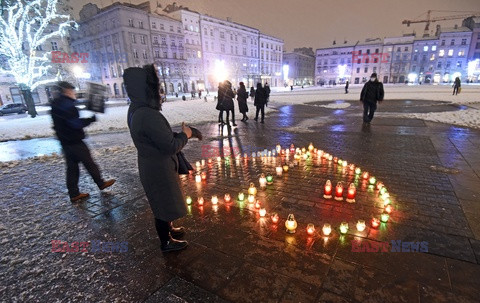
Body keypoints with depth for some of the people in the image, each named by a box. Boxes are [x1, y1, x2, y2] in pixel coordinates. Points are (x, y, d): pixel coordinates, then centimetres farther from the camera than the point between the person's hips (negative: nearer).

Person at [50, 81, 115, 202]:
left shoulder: (56, 104, 14)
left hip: (65, 142, 9)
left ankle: (74, 194, 16)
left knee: (72, 167, 11)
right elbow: (76, 123, -23)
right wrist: (92, 119, -15)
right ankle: (101, 184, 20)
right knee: (89, 163, 5)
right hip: (75, 141, -9)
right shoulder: (66, 104, -17)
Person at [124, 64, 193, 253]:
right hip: (159, 169, -9)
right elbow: (172, 146, -26)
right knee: (164, 204, 11)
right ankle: (166, 242, 33)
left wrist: (178, 134, 1)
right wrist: (185, 135, -9)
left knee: (163, 201, 26)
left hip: (151, 166, 9)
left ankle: (168, 229, 49)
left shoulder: (136, 110, -1)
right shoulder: (148, 116, -31)